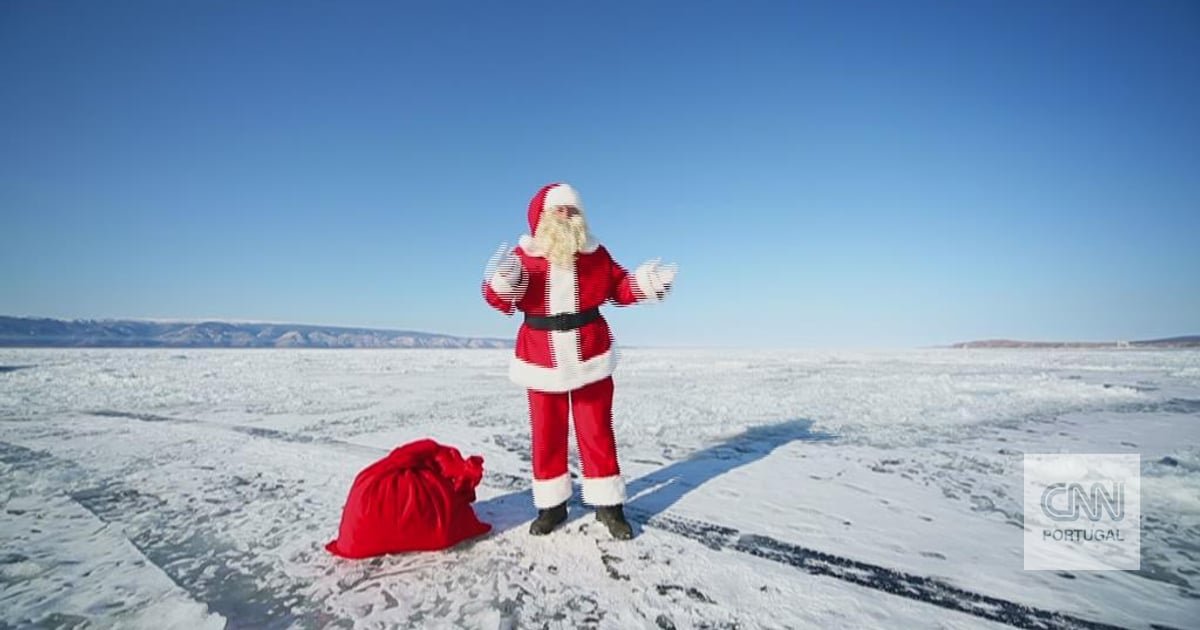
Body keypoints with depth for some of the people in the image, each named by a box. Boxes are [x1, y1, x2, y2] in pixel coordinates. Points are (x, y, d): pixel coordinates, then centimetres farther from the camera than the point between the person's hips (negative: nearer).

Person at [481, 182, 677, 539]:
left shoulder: (595, 254, 0)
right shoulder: (524, 255, -5)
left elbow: (620, 289, 9)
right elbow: (501, 302, -11)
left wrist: (646, 282, -9)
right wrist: (503, 281, -32)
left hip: (590, 357, 1)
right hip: (542, 361, 0)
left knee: (597, 431, 8)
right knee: (546, 434, 10)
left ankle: (608, 505, 22)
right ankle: (551, 505, 27)